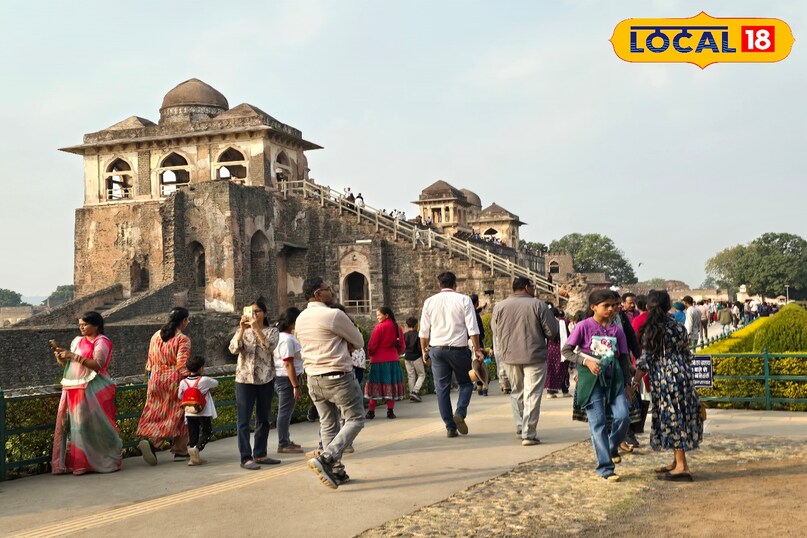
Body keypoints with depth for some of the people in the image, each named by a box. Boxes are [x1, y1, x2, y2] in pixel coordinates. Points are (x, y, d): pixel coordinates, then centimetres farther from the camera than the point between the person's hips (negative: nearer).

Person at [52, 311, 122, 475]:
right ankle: (71, 462, 10)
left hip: (90, 390, -7)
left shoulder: (101, 342, -4)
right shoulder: (77, 341, 18)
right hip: (72, 388, 7)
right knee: (67, 423, 4)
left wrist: (74, 356, -19)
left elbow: (97, 365, -18)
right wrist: (61, 356, 0)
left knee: (92, 425, -6)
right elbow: (68, 365, 19)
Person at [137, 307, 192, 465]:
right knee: (176, 415, 4)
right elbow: (182, 365, -17)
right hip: (174, 381, -5)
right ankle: (180, 451, 3)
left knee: (157, 413, 10)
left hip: (156, 380, 6)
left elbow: (150, 362, 14)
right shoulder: (182, 339, -10)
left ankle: (149, 440, -11)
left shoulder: (156, 336, 10)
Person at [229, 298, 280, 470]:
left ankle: (260, 454, 21)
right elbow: (233, 349, -8)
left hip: (266, 379, 1)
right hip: (244, 379, -1)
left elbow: (270, 347, -16)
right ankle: (246, 458, -4)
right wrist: (242, 329, -18)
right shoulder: (242, 331, 8)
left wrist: (256, 329, -23)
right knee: (243, 420, -5)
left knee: (263, 419, 10)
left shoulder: (271, 331, 5)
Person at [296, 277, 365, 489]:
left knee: (328, 424, 14)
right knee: (355, 419, 1)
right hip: (338, 377, -7)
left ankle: (336, 471, 13)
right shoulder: (334, 315, -14)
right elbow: (359, 342, -3)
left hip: (313, 378, 7)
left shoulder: (300, 319, 9)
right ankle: (325, 458, -16)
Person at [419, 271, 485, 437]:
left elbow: (424, 331, 7)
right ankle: (460, 413, -9)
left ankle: (450, 427, 6)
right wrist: (477, 349, -4)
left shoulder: (429, 302, 5)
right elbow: (472, 328, -8)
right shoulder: (463, 300, -2)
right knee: (466, 383, 14)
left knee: (442, 388, 7)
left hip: (437, 349, 2)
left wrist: (424, 350, 17)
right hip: (458, 349, -2)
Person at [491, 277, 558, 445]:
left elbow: (494, 330, 9)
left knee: (516, 391, 21)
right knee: (532, 394, 1)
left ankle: (520, 426, 22)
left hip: (509, 356, 4)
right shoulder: (537, 305, -9)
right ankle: (528, 434, -1)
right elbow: (552, 331, -8)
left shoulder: (499, 307, -1)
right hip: (534, 355, -3)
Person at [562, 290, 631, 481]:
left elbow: (624, 358, 12)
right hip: (591, 380, -3)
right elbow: (566, 351, -4)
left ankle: (612, 446, 21)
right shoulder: (584, 326, -5)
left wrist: (627, 384, 11)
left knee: (623, 417, -11)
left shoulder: (617, 330, 6)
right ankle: (605, 469, 5)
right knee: (598, 423, -3)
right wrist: (586, 361, -18)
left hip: (614, 378, 3)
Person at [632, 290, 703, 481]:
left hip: (663, 378, -5)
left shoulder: (650, 330, -8)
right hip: (682, 376, 5)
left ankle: (682, 466, -3)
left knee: (672, 418, -3)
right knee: (679, 417, 11)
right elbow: (687, 354, 11)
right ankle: (678, 462, 20)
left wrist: (634, 382, -2)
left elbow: (645, 360, -8)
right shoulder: (678, 326, 4)